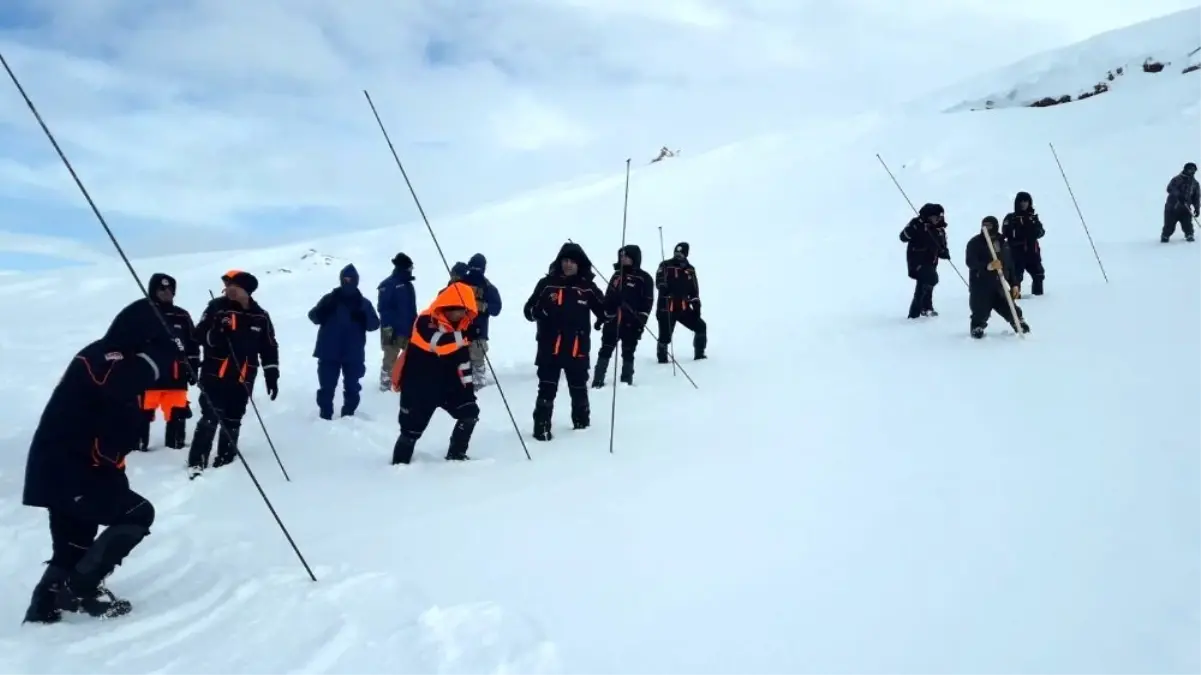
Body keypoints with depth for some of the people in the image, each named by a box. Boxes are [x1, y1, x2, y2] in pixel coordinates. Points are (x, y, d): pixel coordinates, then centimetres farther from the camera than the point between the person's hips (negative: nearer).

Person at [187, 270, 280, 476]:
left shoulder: (260, 316, 5)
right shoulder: (217, 307, -2)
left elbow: (269, 348, 11)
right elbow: (199, 335, -5)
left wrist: (272, 376, 8)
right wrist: (215, 333, -27)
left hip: (243, 379, 3)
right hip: (215, 375, -3)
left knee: (232, 422, 11)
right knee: (210, 418, -7)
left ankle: (224, 461, 22)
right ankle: (196, 463, 0)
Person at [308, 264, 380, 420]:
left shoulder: (363, 303, 3)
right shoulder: (330, 299, 3)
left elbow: (375, 324, -4)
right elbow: (314, 316, -3)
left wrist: (364, 317, -25)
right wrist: (322, 311, -25)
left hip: (353, 354, 1)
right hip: (329, 352, -1)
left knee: (352, 387, 7)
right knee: (326, 386, 1)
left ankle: (348, 415, 21)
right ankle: (325, 416, 12)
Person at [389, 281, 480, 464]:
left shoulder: (460, 327, 4)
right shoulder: (425, 321, -17)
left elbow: (463, 360, 9)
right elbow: (437, 343, -37)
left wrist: (468, 386, 4)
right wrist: (464, 336, -37)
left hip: (446, 385, 6)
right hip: (418, 387, -6)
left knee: (470, 412, -3)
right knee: (412, 428, 0)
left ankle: (456, 455, 12)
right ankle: (399, 464, 19)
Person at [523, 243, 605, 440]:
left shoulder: (587, 287, 3)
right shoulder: (547, 283, 0)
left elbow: (604, 312, 6)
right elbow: (529, 310, 0)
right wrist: (539, 310, -21)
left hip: (577, 348, 2)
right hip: (549, 347, -1)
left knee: (579, 389, 16)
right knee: (547, 389, -1)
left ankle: (582, 424, 34)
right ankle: (541, 427, 6)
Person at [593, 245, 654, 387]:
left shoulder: (644, 278, 0)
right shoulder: (617, 274, 15)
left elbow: (648, 301, -5)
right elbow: (608, 297, 18)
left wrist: (641, 320, -13)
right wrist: (601, 316, 15)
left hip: (631, 322, -4)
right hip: (612, 319, 4)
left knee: (628, 353, 4)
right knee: (605, 350, 2)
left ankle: (626, 381, 15)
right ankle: (597, 381, 5)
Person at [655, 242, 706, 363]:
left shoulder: (690, 269, 13)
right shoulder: (665, 266, -2)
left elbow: (694, 290, 17)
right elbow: (659, 283, -13)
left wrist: (696, 306, 10)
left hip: (684, 308, 5)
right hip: (667, 308, -5)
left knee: (701, 327, 5)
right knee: (665, 336, -8)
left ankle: (699, 354, 20)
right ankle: (662, 358, 15)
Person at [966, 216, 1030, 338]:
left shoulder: (1003, 244, 10)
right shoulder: (974, 243, -7)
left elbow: (1010, 265, 16)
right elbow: (970, 262, -21)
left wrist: (1014, 284, 10)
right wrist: (988, 266, -36)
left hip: (999, 285, 4)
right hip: (980, 286, -4)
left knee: (1011, 309, 11)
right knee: (981, 313, -8)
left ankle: (1020, 324, 35)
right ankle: (977, 328, 17)